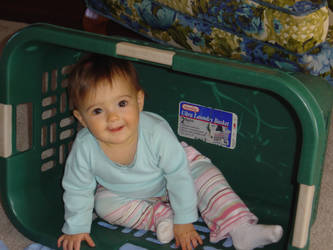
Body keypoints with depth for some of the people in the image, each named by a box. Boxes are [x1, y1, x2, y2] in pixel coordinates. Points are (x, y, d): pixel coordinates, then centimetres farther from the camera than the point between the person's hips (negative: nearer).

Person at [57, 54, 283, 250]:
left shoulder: (156, 133, -40)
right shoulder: (84, 147, -34)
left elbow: (179, 177, -29)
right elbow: (78, 190, -16)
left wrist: (184, 222, -23)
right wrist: (76, 229, -10)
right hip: (125, 192, 3)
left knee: (205, 176, -21)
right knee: (104, 203, -20)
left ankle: (241, 230, -21)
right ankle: (161, 217, -15)